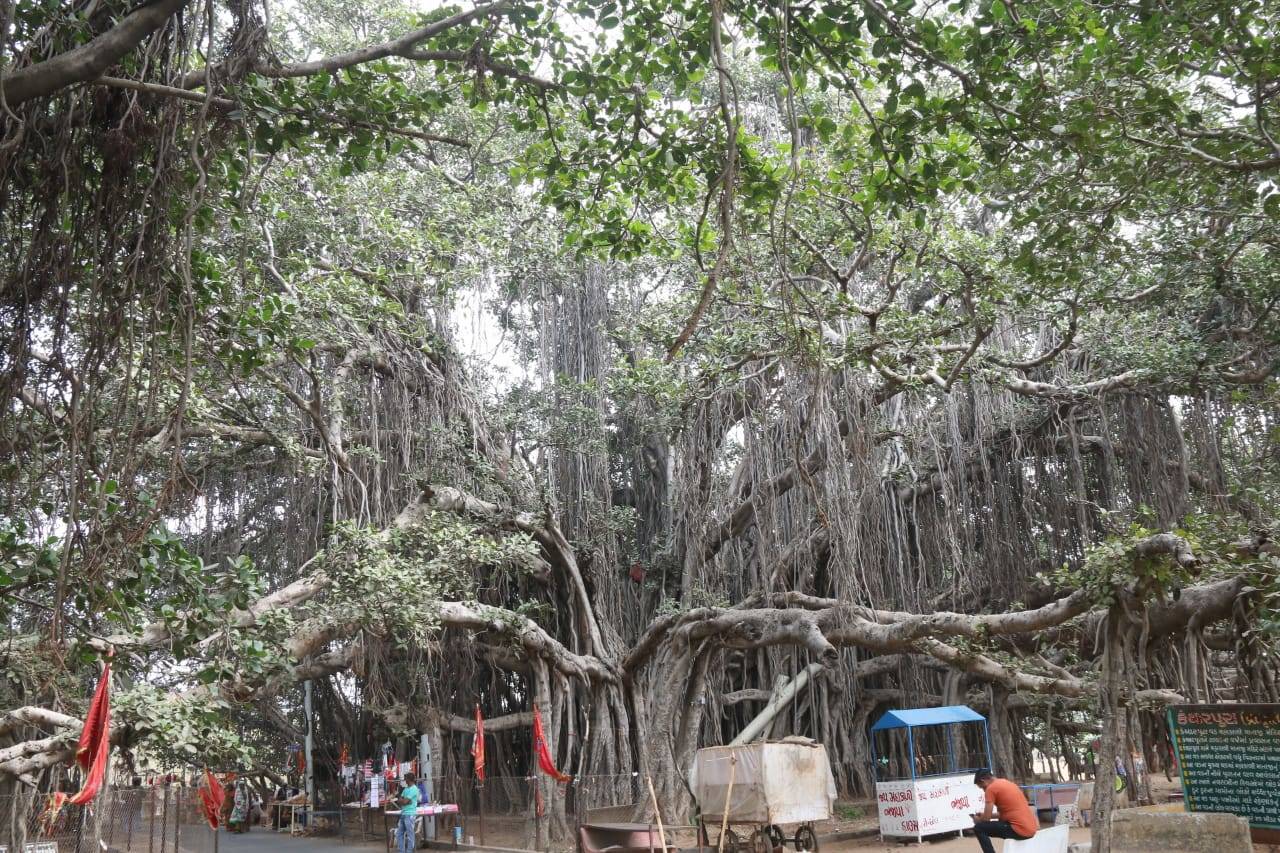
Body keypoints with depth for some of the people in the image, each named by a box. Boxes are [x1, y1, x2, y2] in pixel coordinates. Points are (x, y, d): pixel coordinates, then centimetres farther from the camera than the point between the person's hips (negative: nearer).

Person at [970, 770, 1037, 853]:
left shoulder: (991, 788, -7)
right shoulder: (1007, 783, 19)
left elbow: (986, 819, -8)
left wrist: (978, 820, 14)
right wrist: (984, 815, 29)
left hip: (1020, 830, -9)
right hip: (1031, 829, 9)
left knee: (978, 828, -3)